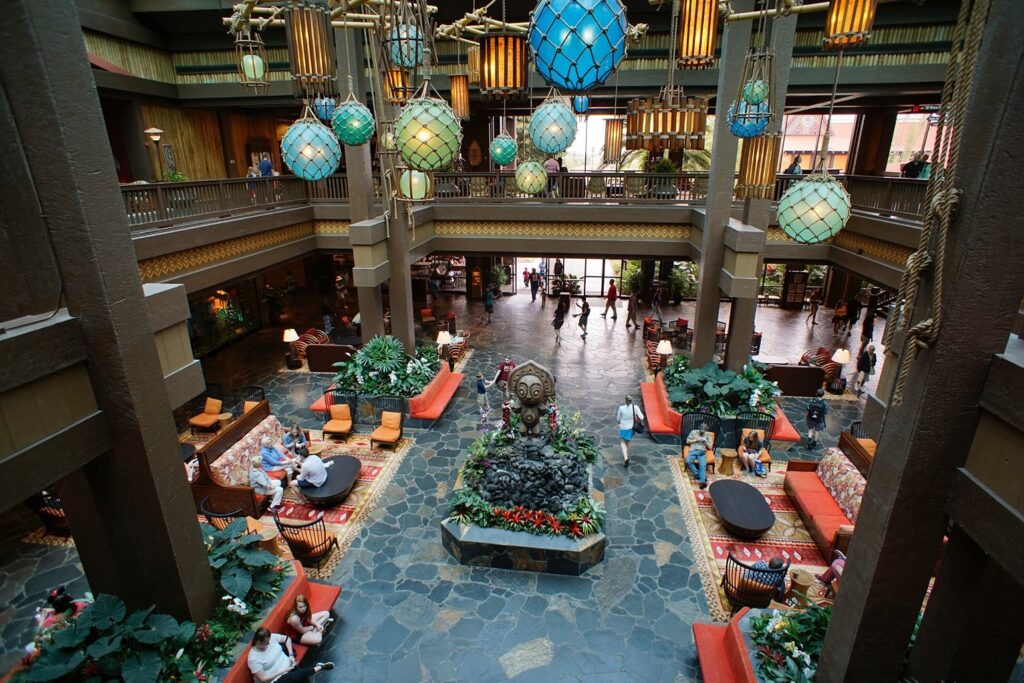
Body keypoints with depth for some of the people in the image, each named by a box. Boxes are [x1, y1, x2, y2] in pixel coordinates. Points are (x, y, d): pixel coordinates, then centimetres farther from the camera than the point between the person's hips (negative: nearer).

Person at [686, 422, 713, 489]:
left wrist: (705, 441, -4)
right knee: (688, 461, -31)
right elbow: (687, 441, 10)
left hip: (702, 451, 0)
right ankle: (699, 475, -22)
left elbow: (710, 447, 13)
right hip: (693, 450, 0)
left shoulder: (707, 435, 15)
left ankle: (702, 481, -44)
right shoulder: (693, 432, 13)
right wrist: (696, 440, -3)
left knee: (703, 465, -29)